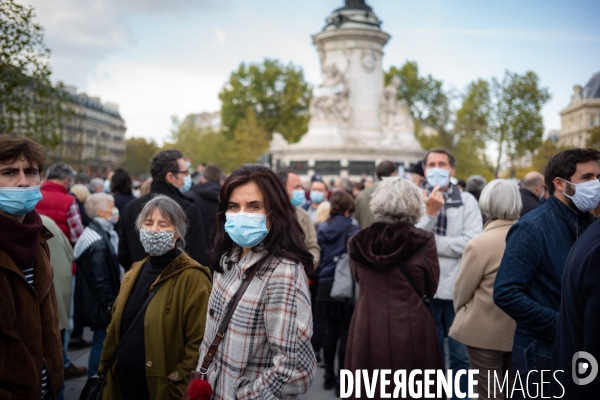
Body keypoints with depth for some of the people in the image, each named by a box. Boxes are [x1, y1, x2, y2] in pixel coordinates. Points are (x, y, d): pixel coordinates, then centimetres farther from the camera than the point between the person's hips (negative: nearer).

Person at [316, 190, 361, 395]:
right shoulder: (352, 229, -9)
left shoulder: (322, 229, 6)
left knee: (331, 331, 15)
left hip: (326, 286, 5)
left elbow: (317, 258, 11)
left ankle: (329, 376, 23)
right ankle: (342, 379, 5)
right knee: (345, 332, 2)